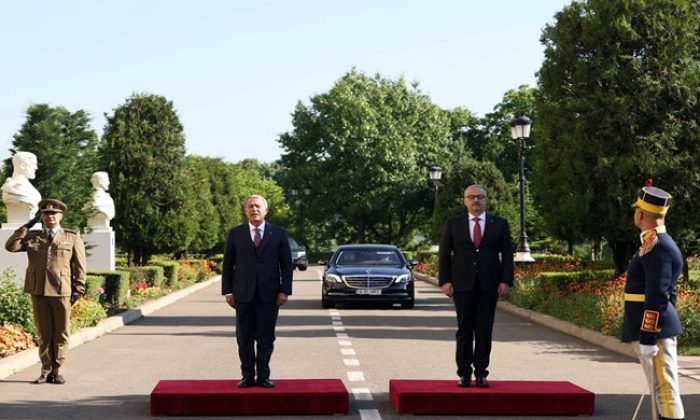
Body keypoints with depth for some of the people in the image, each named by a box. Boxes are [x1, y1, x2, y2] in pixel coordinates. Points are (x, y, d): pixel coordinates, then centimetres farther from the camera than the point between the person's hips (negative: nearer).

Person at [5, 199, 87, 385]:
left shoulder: (73, 238, 7)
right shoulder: (32, 237, 13)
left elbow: (79, 266, 5)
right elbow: (10, 246, -1)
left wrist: (78, 289, -3)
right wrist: (27, 226, -1)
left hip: (61, 292, -2)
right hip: (39, 292, 2)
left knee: (61, 333, 2)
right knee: (44, 334, 5)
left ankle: (58, 372, 9)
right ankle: (46, 371, 12)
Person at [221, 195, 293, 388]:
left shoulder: (278, 234, 5)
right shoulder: (235, 234, 6)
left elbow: (286, 264, 5)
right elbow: (227, 264, 6)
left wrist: (285, 290, -3)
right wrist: (228, 291, -1)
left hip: (269, 294, 0)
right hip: (243, 294, 0)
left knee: (266, 338, 3)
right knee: (244, 339, 3)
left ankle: (263, 376, 11)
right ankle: (247, 376, 11)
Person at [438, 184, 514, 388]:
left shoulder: (500, 224, 8)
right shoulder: (453, 224, 8)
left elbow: (507, 254, 6)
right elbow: (444, 254, 6)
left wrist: (506, 280, -5)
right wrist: (445, 280, -4)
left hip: (489, 285, 0)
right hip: (462, 285, 0)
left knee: (484, 330, 1)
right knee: (464, 329, 2)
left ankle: (481, 372, 7)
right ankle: (464, 373, 8)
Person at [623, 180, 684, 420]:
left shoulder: (658, 247, -16)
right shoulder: (659, 244, 16)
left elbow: (657, 296, -21)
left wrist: (647, 337, -22)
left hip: (653, 331, -11)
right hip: (654, 330, 11)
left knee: (664, 391, -9)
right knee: (659, 390, 14)